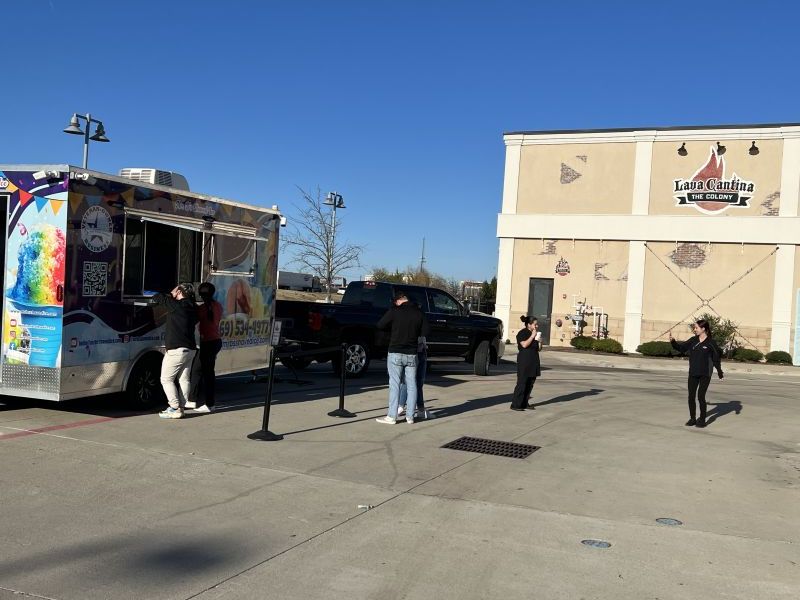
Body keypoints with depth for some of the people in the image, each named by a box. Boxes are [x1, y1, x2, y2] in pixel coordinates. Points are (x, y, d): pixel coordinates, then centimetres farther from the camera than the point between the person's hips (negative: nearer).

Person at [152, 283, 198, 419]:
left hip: (176, 349, -8)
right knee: (184, 379, 11)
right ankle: (181, 407, 14)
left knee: (166, 379, 1)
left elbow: (157, 298, -7)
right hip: (190, 349, 8)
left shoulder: (176, 305, -13)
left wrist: (171, 295, 13)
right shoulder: (192, 308, 10)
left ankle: (175, 408, -4)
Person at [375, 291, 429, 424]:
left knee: (394, 384, 0)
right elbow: (425, 333, 2)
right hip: (412, 354, 3)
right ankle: (410, 416, 12)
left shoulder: (394, 311, -8)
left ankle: (392, 416, 0)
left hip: (395, 353, -3)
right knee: (411, 384, 9)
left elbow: (380, 325, -2)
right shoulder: (419, 313, 2)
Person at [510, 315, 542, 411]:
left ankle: (525, 403, 14)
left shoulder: (536, 333, 17)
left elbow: (539, 349, 18)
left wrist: (539, 341, -1)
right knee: (522, 383, -10)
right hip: (524, 362, -8)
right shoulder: (522, 333, -6)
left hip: (533, 362, 8)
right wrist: (532, 336, -15)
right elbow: (524, 344, -21)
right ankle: (515, 404, -8)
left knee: (530, 383, 7)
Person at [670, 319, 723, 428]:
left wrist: (720, 373, -4)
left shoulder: (710, 343, -7)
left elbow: (716, 358, -3)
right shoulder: (693, 340, 5)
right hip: (693, 373, 5)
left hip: (705, 374, -5)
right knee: (691, 396, 5)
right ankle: (692, 418, 18)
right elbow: (681, 348, 6)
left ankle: (702, 420, 8)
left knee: (701, 396, -6)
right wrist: (673, 341, -11)